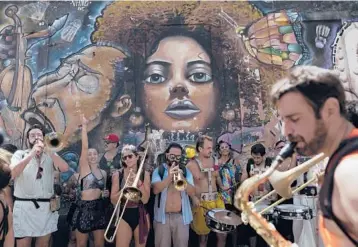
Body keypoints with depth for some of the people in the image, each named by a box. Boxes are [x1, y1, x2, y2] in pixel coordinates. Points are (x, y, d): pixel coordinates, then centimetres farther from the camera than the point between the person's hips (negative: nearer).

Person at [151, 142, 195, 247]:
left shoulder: (186, 171, 4)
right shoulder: (159, 170, -1)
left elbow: (192, 192, -6)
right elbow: (156, 190, -16)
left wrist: (182, 178, -20)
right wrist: (169, 176, -26)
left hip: (181, 216, 1)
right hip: (163, 216, -1)